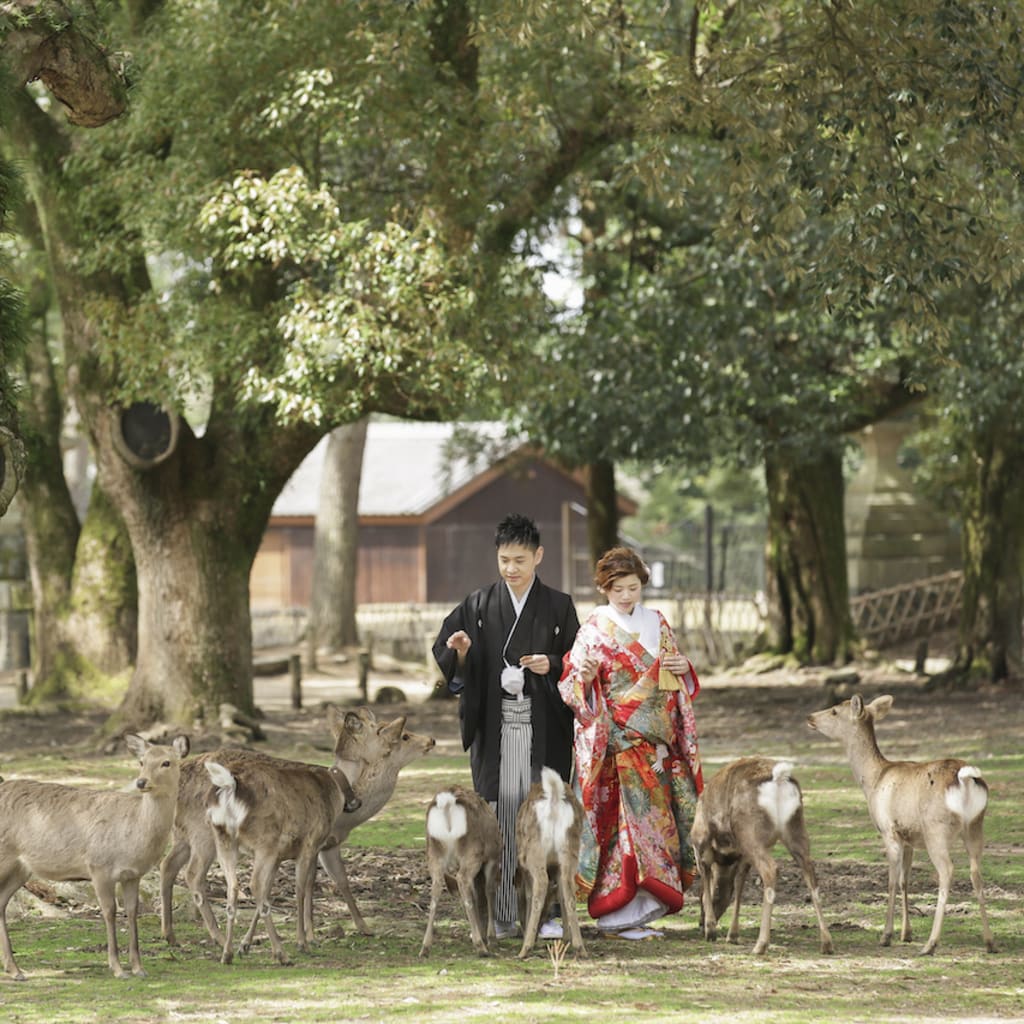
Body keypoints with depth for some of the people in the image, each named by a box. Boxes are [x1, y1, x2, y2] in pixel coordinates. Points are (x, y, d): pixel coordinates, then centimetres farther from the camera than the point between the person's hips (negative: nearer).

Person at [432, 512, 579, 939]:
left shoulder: (558, 607, 5)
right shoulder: (478, 606, 7)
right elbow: (445, 659, 6)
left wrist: (552, 665, -13)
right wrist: (461, 651, -15)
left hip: (543, 727, -1)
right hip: (495, 725, 1)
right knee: (500, 816, -2)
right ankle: (502, 915, 2)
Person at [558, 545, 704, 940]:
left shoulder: (656, 623, 13)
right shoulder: (593, 631, -3)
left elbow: (676, 684, 22)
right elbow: (573, 691, -6)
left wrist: (683, 667, 1)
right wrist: (585, 675, -27)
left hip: (659, 741, 6)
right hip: (619, 742, -6)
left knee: (660, 816, 3)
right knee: (630, 818, -12)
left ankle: (640, 909, 10)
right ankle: (618, 915, -9)